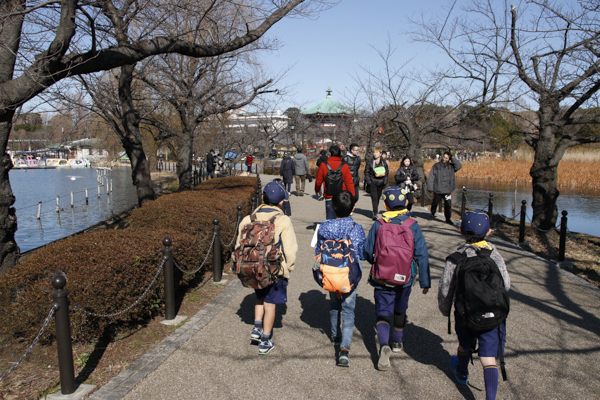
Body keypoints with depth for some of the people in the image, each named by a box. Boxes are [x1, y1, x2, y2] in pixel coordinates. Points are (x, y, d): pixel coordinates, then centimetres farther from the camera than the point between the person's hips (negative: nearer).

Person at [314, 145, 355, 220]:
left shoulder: (323, 165, -5)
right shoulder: (345, 166, -5)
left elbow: (318, 181, 5)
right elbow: (349, 183, -4)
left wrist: (317, 190, 26)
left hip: (329, 198, 0)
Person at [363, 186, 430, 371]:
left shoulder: (378, 225, -9)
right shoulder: (413, 226, -8)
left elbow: (368, 253, -3)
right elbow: (422, 255, -7)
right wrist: (425, 281, 0)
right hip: (405, 279, 2)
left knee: (383, 313, 5)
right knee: (400, 310, 24)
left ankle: (384, 345, -19)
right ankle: (397, 342, 41)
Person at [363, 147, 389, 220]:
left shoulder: (384, 163, 7)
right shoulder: (370, 163, 0)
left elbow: (387, 172, 13)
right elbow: (366, 172, 4)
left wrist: (385, 181, 3)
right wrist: (368, 181, -6)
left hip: (381, 183, 3)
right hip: (372, 183, -3)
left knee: (378, 198, 12)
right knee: (374, 198, -11)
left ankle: (375, 212, 28)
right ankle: (375, 214, -13)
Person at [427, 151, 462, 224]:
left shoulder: (451, 167, 7)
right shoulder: (436, 166, 1)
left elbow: (459, 166, -6)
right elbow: (431, 177, -1)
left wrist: (452, 160, -3)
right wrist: (430, 187, -8)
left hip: (447, 190, 0)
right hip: (437, 190, 0)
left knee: (448, 204, -4)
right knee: (435, 203, 14)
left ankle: (448, 219, 8)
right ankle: (432, 214, 40)